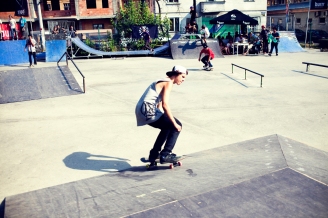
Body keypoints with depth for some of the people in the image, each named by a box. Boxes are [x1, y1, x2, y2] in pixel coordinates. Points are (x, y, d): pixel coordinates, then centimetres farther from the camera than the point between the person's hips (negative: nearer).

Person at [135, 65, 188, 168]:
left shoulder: (163, 82, 22)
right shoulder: (168, 83, -7)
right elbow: (165, 105, -18)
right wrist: (175, 123, -16)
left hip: (141, 111, 10)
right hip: (148, 110, -10)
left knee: (167, 127, 27)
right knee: (177, 126, -2)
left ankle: (154, 154, 31)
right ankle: (165, 155, -2)